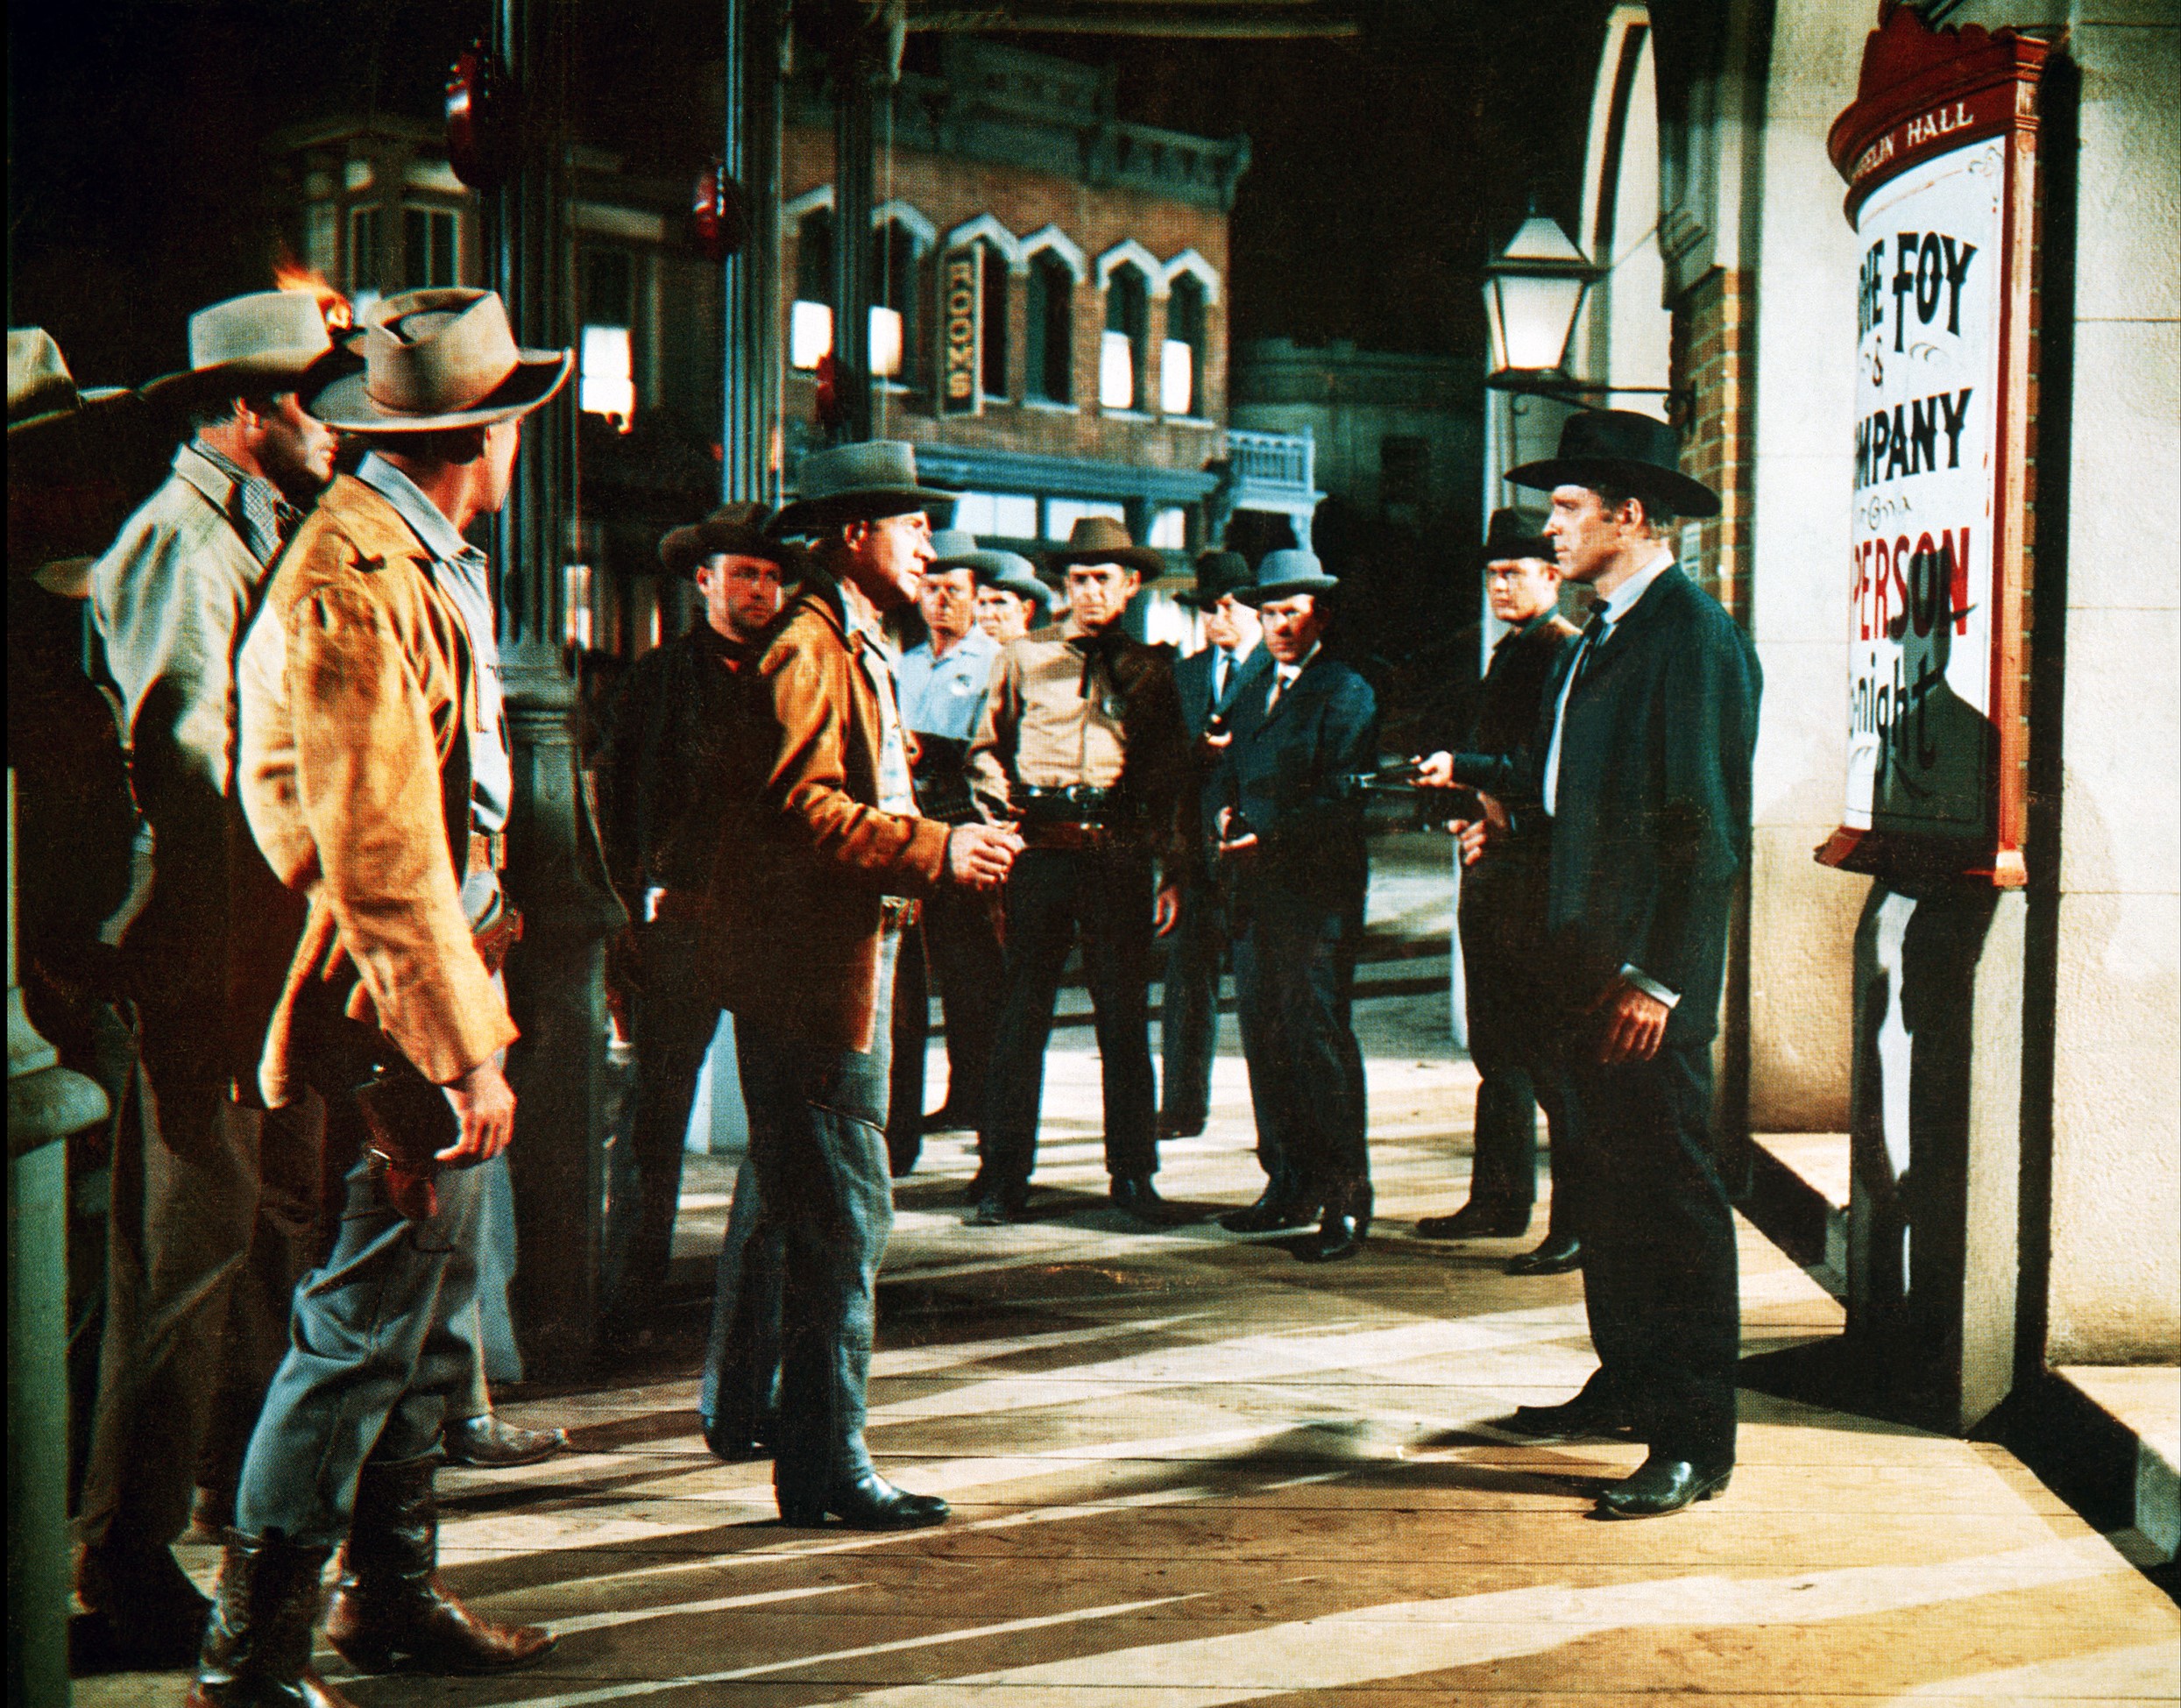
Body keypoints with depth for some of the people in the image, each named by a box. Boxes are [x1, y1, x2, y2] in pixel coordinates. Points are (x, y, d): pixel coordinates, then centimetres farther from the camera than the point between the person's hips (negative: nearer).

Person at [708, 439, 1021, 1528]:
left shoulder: (858, 650, 22)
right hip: (810, 971, -11)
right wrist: (933, 853, -21)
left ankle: (814, 1463, 20)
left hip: (846, 967, 11)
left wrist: (946, 845, 14)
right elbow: (801, 809, -22)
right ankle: (828, 1469, -3)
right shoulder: (807, 651, -13)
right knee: (844, 1221, -9)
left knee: (836, 1221, 13)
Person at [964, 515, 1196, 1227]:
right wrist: (1001, 796, -5)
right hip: (1041, 850, -1)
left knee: (1125, 1020, 2)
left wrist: (1175, 870, 8)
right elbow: (985, 748, 16)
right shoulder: (1024, 657, 11)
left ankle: (1133, 1173, 10)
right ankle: (1003, 1175, 4)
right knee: (1022, 1015, -1)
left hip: (1122, 855, 1)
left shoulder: (1150, 668, 13)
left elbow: (1174, 775, 14)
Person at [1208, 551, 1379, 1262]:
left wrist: (1270, 840, -18)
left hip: (1318, 892, -8)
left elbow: (1343, 799, -12)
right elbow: (1230, 777, 22)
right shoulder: (1255, 697, 22)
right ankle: (1290, 1185, 16)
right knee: (1264, 1037, 8)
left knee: (1319, 1037, -9)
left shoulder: (1347, 694, -3)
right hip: (1256, 894, 8)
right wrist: (1224, 818, 0)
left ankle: (1345, 1203, -6)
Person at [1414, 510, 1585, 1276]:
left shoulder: (1570, 653, -10)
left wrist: (1507, 824, -18)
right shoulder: (1508, 654, 19)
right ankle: (1499, 1201, 26)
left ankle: (1581, 1223, -5)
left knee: (1551, 1054, -9)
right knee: (1497, 1048, 16)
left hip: (1539, 874, -10)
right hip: (1491, 869, 10)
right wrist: (1475, 819, 7)